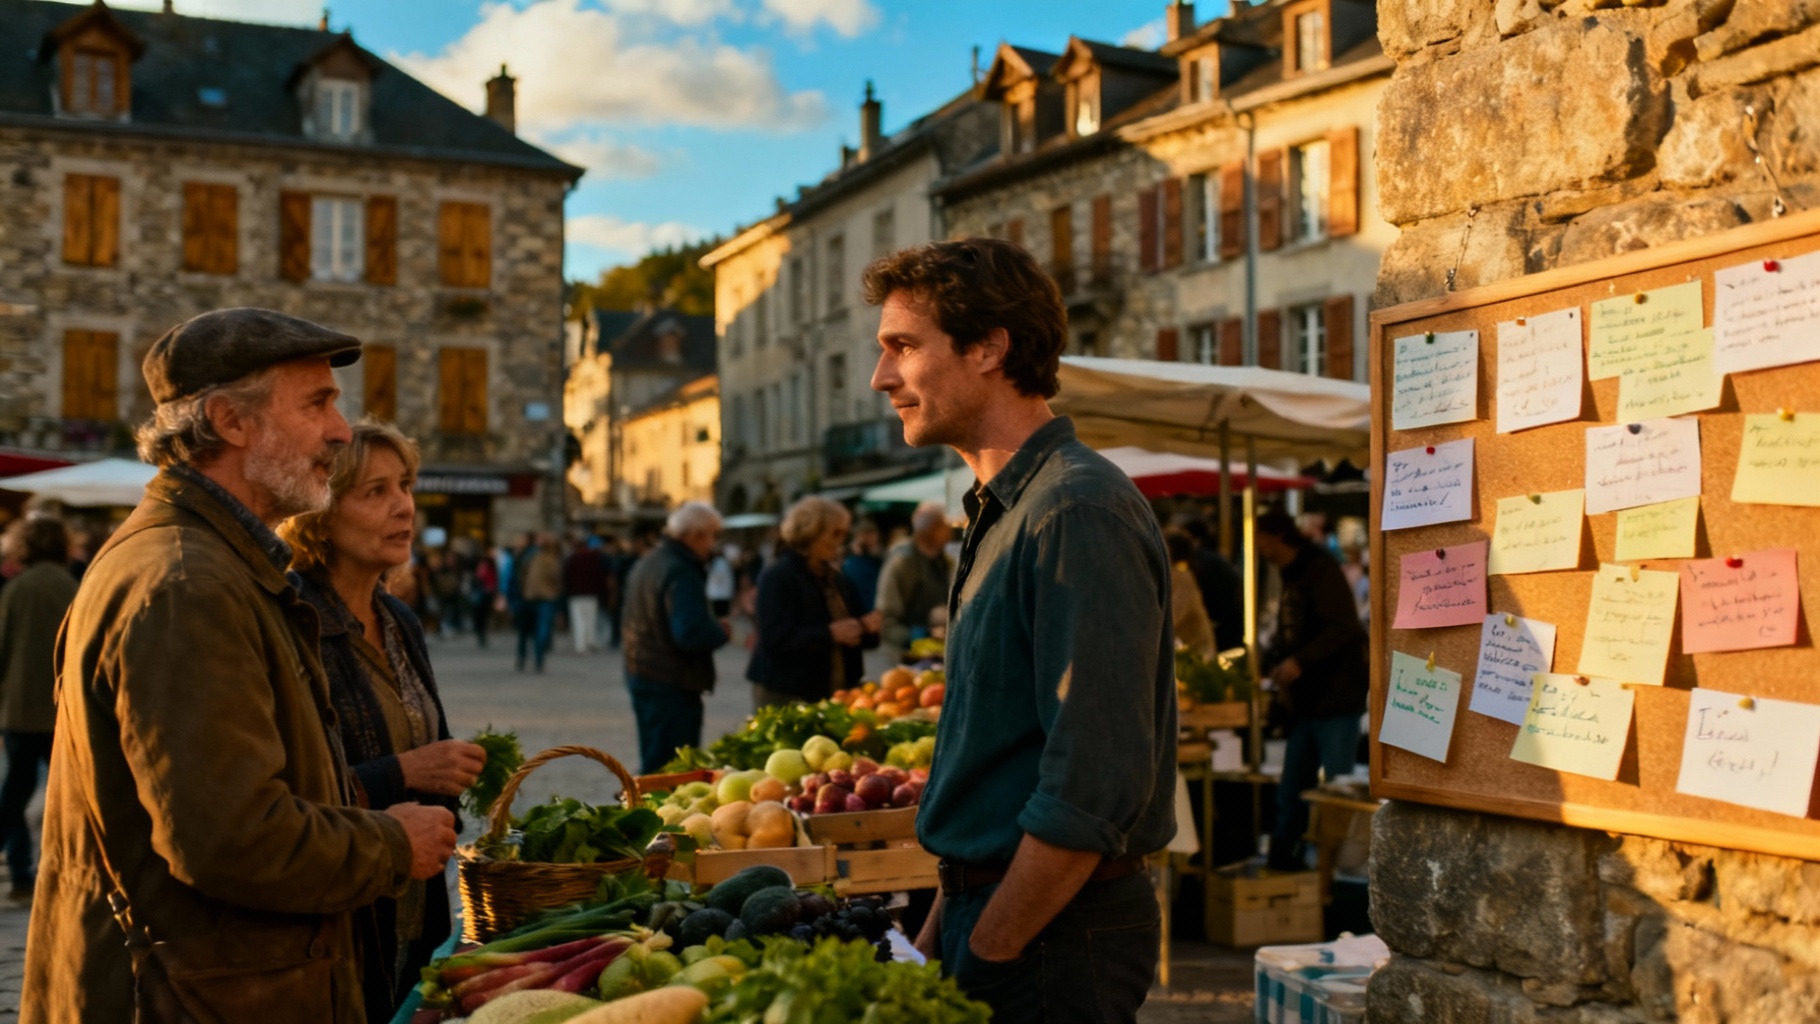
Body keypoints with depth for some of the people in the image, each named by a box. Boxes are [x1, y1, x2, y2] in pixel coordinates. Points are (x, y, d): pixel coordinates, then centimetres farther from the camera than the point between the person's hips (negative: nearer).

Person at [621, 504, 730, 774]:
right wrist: (721, 632, -10)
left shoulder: (646, 563, 13)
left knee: (653, 763, 19)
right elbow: (691, 634, -29)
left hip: (641, 676, 10)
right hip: (672, 686, -10)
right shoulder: (681, 573, -19)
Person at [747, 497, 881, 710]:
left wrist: (866, 627, -1)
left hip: (832, 691, 7)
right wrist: (830, 633, -23)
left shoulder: (835, 578, 15)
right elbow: (776, 638, -19)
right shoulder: (777, 576, -9)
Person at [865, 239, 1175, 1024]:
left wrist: (982, 953, -18)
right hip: (987, 912, 9)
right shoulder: (1001, 513, 12)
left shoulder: (1080, 514, -19)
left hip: (1058, 936, -9)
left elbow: (1095, 786, -24)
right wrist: (940, 933, 13)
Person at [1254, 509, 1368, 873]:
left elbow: (1343, 628, -23)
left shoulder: (1320, 570, -12)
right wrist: (1279, 671, 5)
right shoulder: (1292, 577, 17)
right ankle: (1282, 856, 17)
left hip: (1335, 701, -9)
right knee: (1292, 788, 10)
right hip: (1308, 702, 9)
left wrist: (1299, 663, -26)